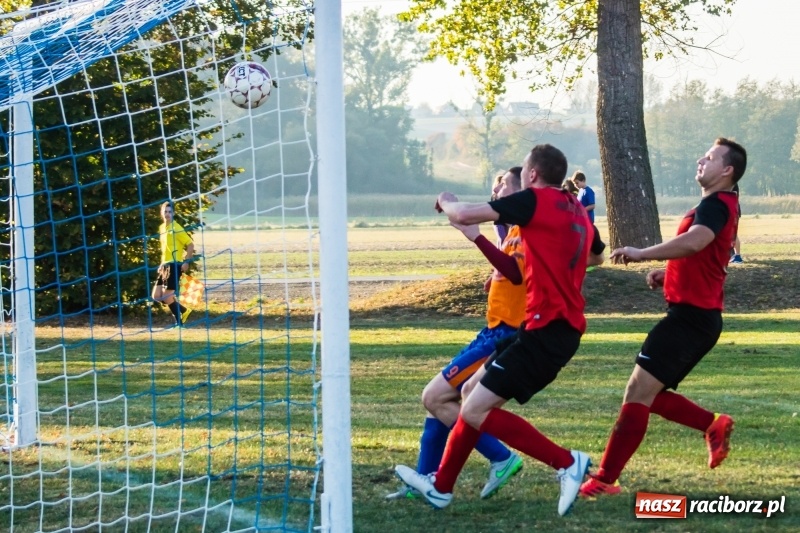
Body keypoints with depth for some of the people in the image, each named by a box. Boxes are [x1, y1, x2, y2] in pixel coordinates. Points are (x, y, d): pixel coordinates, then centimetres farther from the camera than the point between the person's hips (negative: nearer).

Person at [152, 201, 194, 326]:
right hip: (165, 266, 8)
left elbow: (190, 245, -10)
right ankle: (183, 311, 18)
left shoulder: (177, 229, -10)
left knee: (167, 296, -9)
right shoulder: (161, 228, 14)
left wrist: (186, 262, -15)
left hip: (175, 265, -8)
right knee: (157, 295, 3)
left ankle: (179, 321, 6)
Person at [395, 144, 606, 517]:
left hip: (546, 328, -10)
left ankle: (566, 462, -9)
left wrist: (445, 202, 10)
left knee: (475, 411, -10)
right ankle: (440, 486, 24)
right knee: (472, 391, 17)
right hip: (564, 326, 10)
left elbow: (464, 216, -14)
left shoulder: (535, 200, -10)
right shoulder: (576, 211, 15)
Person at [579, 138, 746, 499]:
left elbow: (694, 241, -36)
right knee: (650, 396, 15)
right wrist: (668, 275, 15)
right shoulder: (719, 207, 19)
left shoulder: (716, 205, -14)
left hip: (689, 317, -11)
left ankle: (604, 481, -12)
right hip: (698, 316, 11)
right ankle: (714, 425, 12)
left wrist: (642, 253, -33)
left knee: (638, 394, -12)